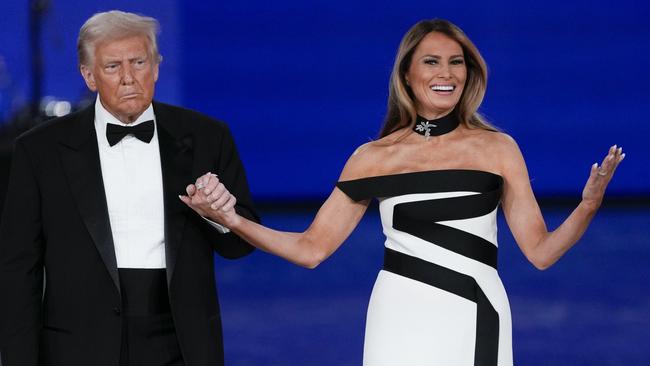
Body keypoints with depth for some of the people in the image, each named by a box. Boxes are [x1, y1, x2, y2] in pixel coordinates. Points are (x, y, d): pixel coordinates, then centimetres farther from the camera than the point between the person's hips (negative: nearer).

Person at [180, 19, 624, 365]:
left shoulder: (497, 149, 4)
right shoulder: (373, 158, 5)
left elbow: (541, 251, 1)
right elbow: (311, 249, 5)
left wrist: (589, 205, -16)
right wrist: (232, 219, -6)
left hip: (474, 322, 0)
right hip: (401, 321, 0)